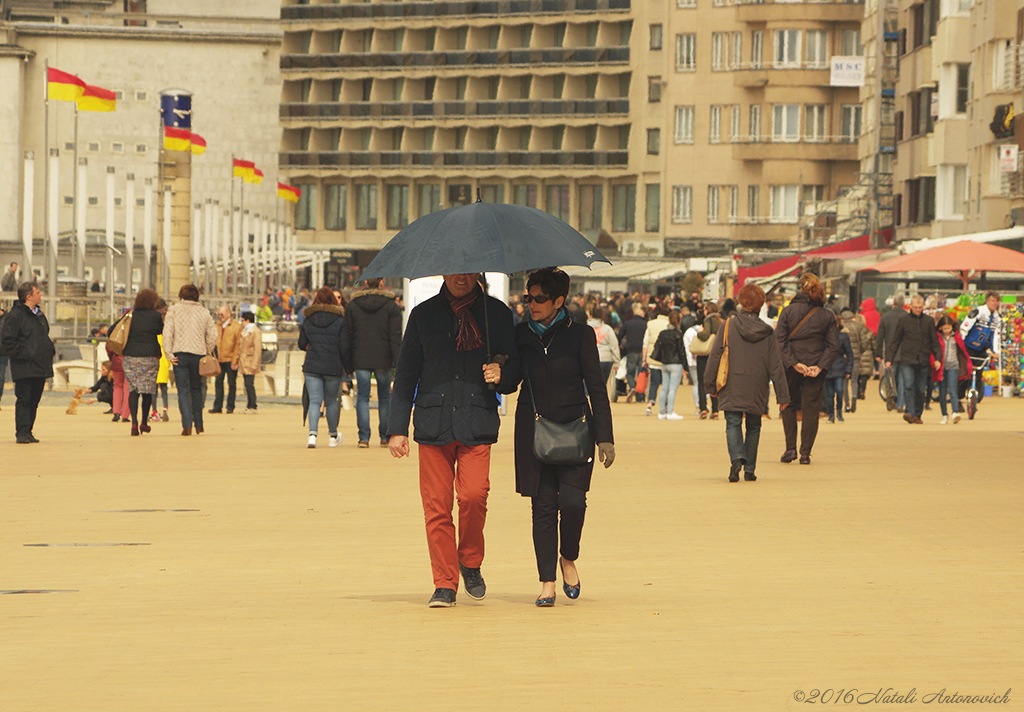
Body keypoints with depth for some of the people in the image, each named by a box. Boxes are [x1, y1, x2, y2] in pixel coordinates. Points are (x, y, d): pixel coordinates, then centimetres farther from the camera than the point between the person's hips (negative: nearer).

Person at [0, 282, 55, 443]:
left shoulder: (39, 315, 18)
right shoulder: (15, 315, -9)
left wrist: (50, 351, 13)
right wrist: (24, 354, -18)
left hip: (41, 367, 8)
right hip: (24, 368, -8)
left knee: (34, 401, 9)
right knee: (23, 400, -7)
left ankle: (27, 432, 14)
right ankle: (22, 433, -7)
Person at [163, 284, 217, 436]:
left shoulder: (174, 310, 3)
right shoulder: (204, 312, 10)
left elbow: (167, 333, -7)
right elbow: (212, 335, 5)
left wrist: (169, 354, -5)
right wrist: (207, 352, 13)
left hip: (180, 354, -2)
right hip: (198, 353, 2)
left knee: (183, 390, -1)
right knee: (196, 389, 16)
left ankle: (187, 425, -13)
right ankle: (198, 424, 20)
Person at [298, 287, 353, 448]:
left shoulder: (307, 320, 2)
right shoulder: (340, 321, -5)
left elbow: (302, 344, 11)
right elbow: (345, 348, -5)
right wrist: (348, 368, 6)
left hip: (311, 367, 1)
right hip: (333, 368, -1)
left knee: (314, 401, 0)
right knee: (331, 401, 13)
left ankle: (312, 434, -20)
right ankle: (333, 437, 26)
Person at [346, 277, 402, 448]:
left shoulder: (352, 305, 3)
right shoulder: (391, 306, -1)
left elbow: (347, 336, 5)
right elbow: (395, 337, -6)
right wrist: (398, 362, -7)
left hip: (360, 359, 0)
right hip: (383, 360, 0)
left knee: (362, 397, 2)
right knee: (385, 397, 11)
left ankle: (364, 437, -7)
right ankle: (385, 437, 14)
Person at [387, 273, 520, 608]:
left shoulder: (496, 313, 9)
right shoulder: (424, 314, 9)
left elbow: (514, 370, 15)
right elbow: (405, 374, 12)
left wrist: (501, 374, -9)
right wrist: (397, 428, 7)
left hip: (477, 423, -1)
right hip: (433, 422, 1)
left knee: (474, 494, -16)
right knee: (436, 505, -3)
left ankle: (470, 563, 9)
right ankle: (445, 583, 6)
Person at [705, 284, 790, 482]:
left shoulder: (729, 326, -4)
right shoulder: (767, 332, 1)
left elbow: (715, 356, -3)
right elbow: (776, 365, 3)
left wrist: (710, 383, 7)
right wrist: (782, 395, 6)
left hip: (732, 386, -2)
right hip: (757, 389, 2)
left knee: (733, 424, 0)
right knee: (753, 427, 14)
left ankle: (737, 458, -25)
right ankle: (750, 469, 13)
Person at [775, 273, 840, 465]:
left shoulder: (788, 311, -5)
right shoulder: (827, 316, 0)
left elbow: (780, 341, -11)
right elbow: (833, 346, -4)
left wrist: (793, 363, -12)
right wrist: (820, 366, -8)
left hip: (792, 369, -1)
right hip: (816, 368, 1)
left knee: (789, 406, 16)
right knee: (811, 409, 7)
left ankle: (790, 448, 9)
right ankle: (805, 453, 4)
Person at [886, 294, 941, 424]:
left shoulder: (929, 321, 8)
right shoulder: (904, 320, 3)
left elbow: (934, 341, 12)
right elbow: (895, 340, 7)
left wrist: (938, 358, 0)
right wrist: (889, 359, 2)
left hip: (923, 361, 2)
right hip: (906, 360, -2)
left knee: (920, 389, 5)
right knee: (908, 386, -17)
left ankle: (917, 414, 16)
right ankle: (910, 412, -23)